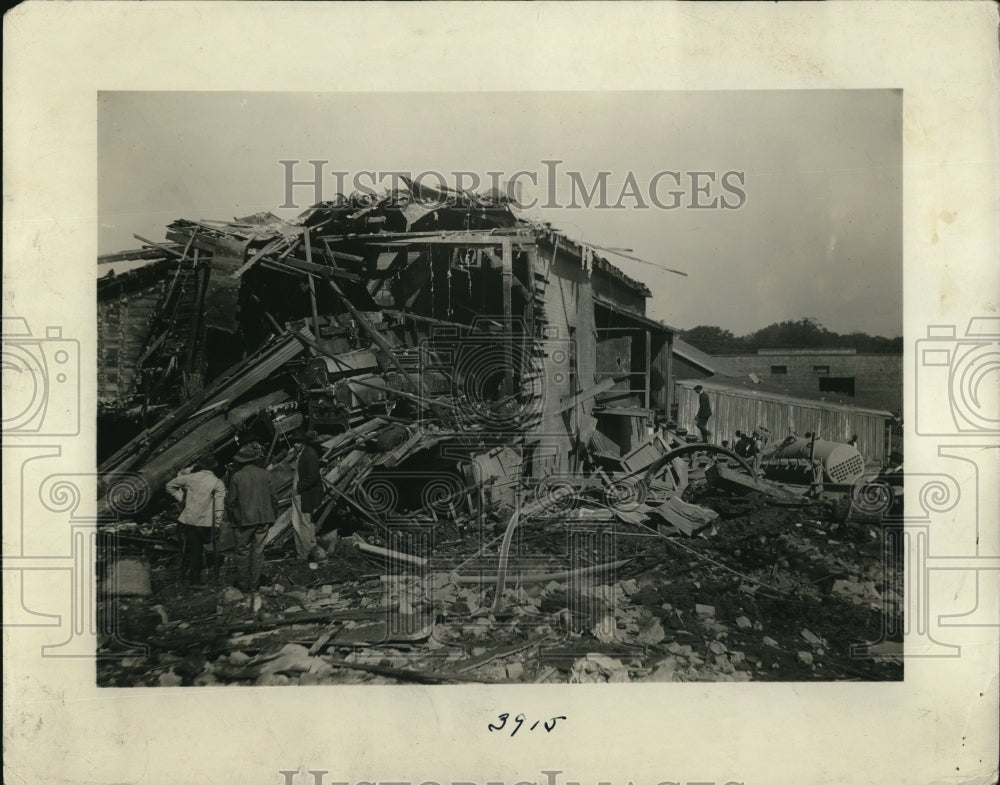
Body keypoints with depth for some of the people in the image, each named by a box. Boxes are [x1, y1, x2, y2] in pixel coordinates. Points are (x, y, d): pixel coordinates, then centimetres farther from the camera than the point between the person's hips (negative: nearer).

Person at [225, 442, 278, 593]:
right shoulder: (264, 474, -4)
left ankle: (244, 584, 15)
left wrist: (233, 518, 10)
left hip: (243, 519, -2)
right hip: (263, 518, 2)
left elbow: (231, 502, -6)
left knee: (243, 551, 9)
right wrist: (273, 515, 14)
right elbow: (273, 497, 1)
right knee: (258, 551, 9)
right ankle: (254, 584, 15)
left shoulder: (236, 476, -9)